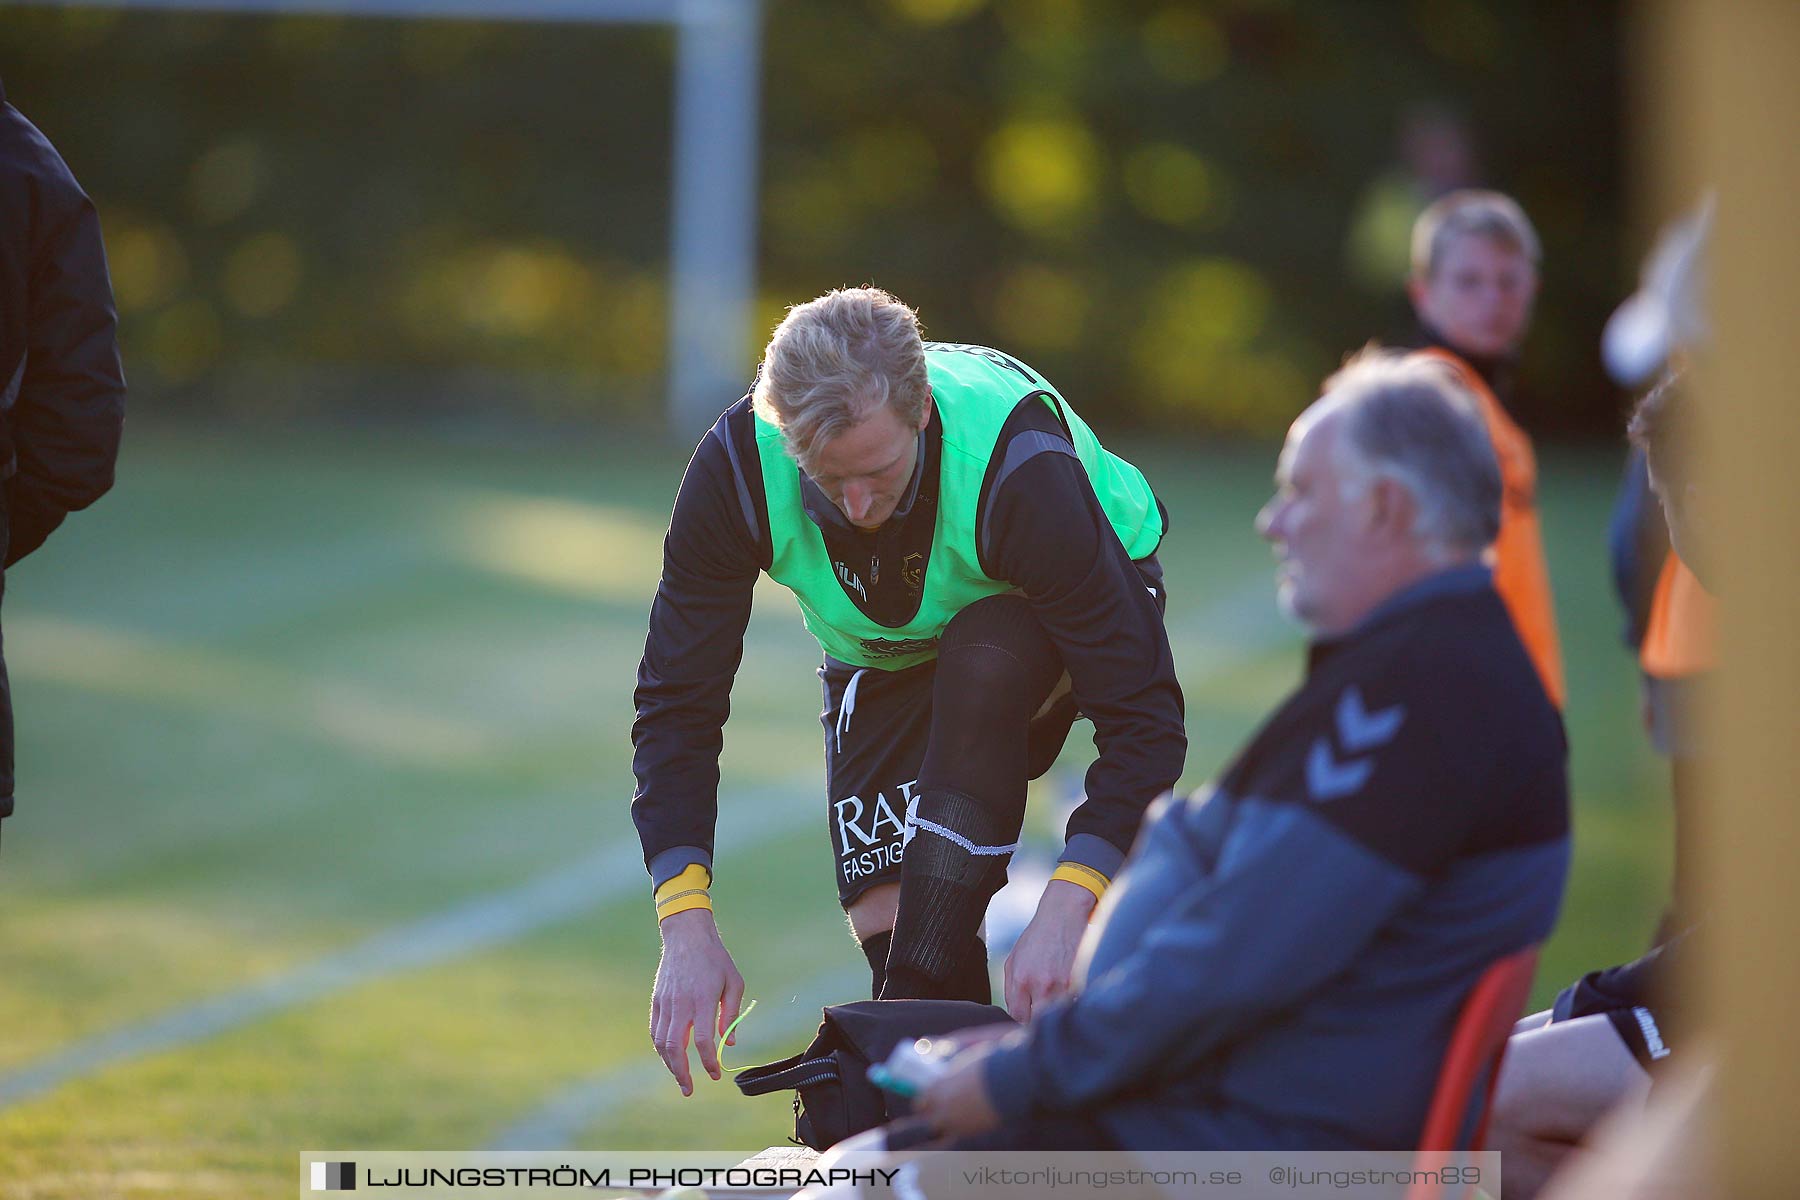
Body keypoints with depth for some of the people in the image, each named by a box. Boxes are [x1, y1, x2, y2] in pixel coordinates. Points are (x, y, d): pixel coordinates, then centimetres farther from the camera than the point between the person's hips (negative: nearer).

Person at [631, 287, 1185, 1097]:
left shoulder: (1022, 471, -41)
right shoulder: (737, 470, -32)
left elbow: (1143, 718, -38)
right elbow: (677, 703, -24)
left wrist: (1065, 909, -51)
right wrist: (686, 923, -35)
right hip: (883, 657, 3)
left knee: (982, 662, -36)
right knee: (886, 920, -15)